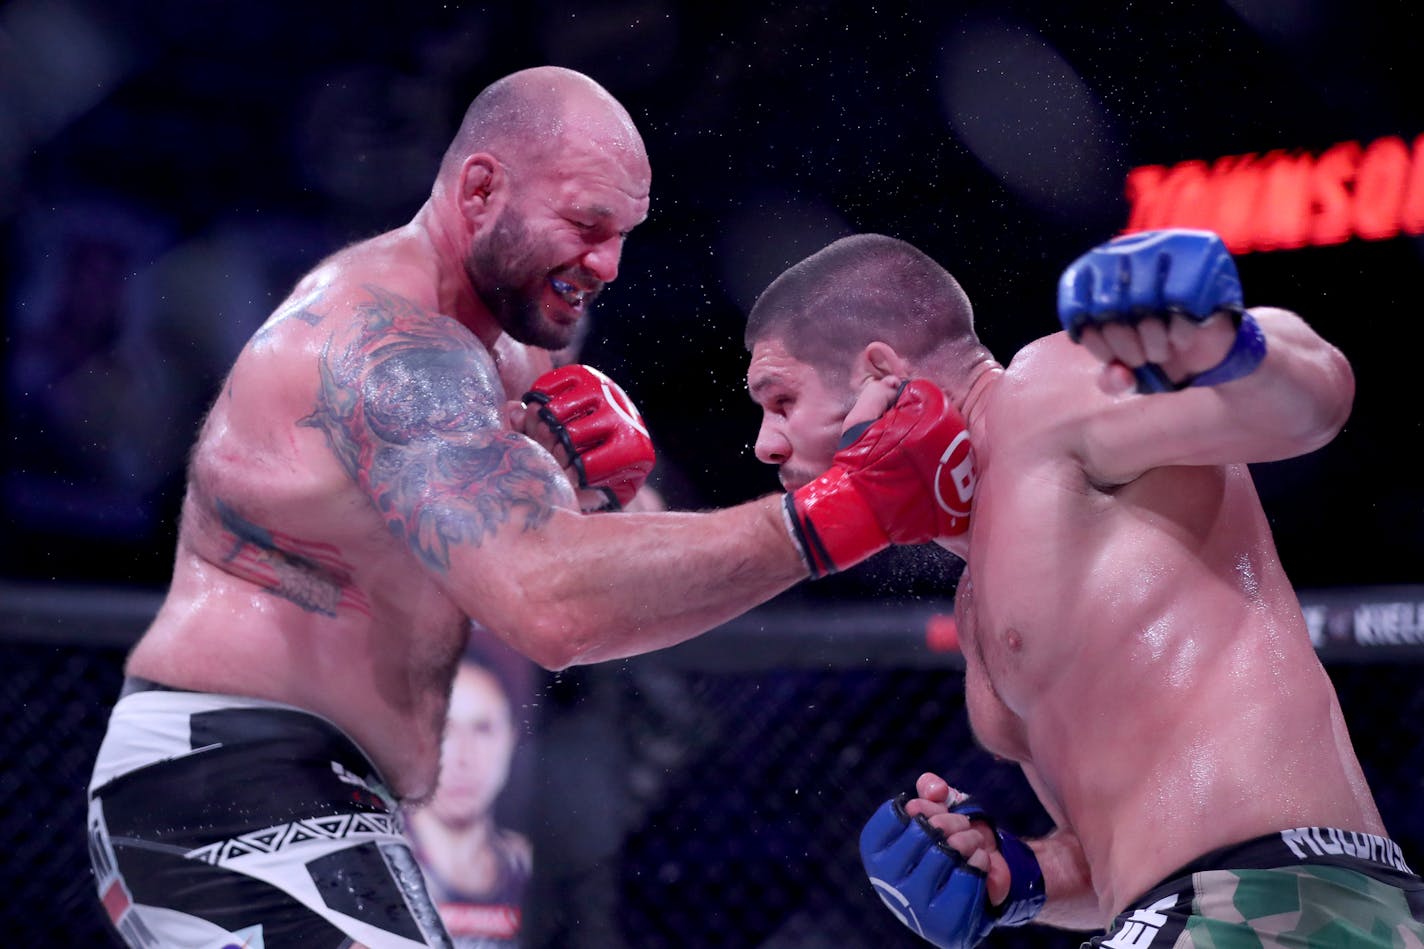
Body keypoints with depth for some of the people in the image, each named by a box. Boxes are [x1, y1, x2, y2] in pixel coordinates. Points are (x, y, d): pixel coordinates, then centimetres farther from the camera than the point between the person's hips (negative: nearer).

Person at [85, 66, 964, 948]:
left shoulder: (386, 311, 13)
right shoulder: (395, 342, -20)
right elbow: (551, 602, -33)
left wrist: (581, 468, -8)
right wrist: (844, 512, -32)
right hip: (238, 792, -11)